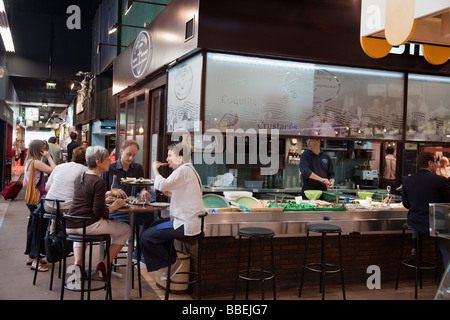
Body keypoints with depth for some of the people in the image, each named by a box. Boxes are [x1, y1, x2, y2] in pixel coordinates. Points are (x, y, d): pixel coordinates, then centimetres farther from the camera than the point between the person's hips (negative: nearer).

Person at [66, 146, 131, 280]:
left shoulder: (79, 178, 11)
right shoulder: (99, 182, -13)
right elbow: (99, 212, -18)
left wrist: (105, 198, 21)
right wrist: (114, 206, -1)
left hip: (70, 226, 8)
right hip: (89, 225, -8)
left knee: (80, 233, 45)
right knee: (126, 230, 12)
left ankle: (77, 263, 19)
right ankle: (104, 264, 10)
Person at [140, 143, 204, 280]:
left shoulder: (183, 170, -15)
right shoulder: (188, 169, 18)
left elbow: (161, 185, -27)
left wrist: (155, 169, -9)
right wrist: (172, 194, 8)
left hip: (186, 224, -11)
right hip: (189, 220, 11)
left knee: (145, 237, -10)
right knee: (154, 225, 27)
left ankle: (173, 261, 4)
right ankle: (172, 257, 25)